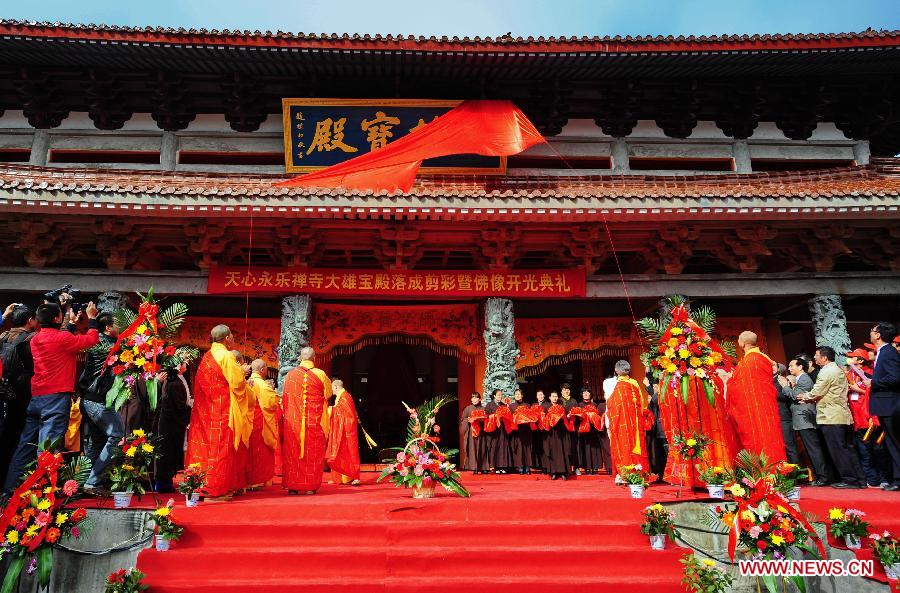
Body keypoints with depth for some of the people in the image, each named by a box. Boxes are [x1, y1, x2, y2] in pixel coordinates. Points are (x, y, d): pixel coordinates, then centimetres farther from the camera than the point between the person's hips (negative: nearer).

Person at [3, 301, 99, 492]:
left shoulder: (35, 339, 11)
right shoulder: (62, 338, -12)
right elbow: (92, 339, -5)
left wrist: (72, 323, 32)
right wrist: (91, 318, 8)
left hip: (36, 397, 8)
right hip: (57, 397, -8)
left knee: (26, 444, 13)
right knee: (48, 447, -8)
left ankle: (10, 488, 18)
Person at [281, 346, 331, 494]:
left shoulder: (290, 375, -1)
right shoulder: (320, 374, -7)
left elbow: (284, 400, 10)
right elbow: (328, 394, 9)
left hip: (293, 422, 1)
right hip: (314, 422, -1)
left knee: (293, 453, 9)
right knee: (313, 453, 6)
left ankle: (293, 486, 11)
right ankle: (310, 486, 6)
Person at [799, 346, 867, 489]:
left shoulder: (826, 371, -12)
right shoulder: (838, 370, 19)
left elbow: (816, 393, -13)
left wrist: (805, 397, 5)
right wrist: (809, 397, 13)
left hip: (831, 417, -10)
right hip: (843, 416, 10)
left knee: (838, 449, -5)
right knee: (848, 448, 11)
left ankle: (849, 479, -3)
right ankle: (859, 479, 14)